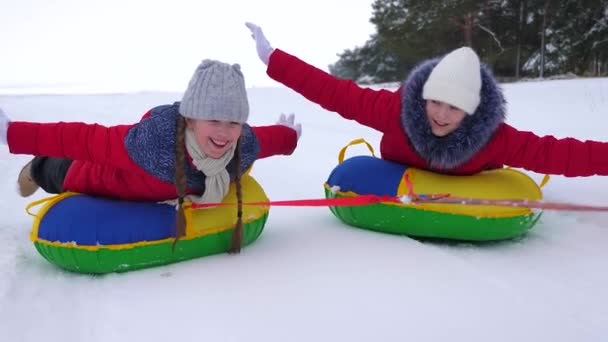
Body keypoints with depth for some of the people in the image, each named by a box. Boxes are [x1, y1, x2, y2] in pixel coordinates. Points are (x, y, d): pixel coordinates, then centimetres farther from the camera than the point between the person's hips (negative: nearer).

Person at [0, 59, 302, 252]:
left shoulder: (246, 147, -37)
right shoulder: (149, 141, -50)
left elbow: (267, 138, -14)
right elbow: (84, 138, -39)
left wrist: (288, 136, 7)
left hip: (169, 192, 4)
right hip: (109, 180, -3)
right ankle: (40, 169, 64)